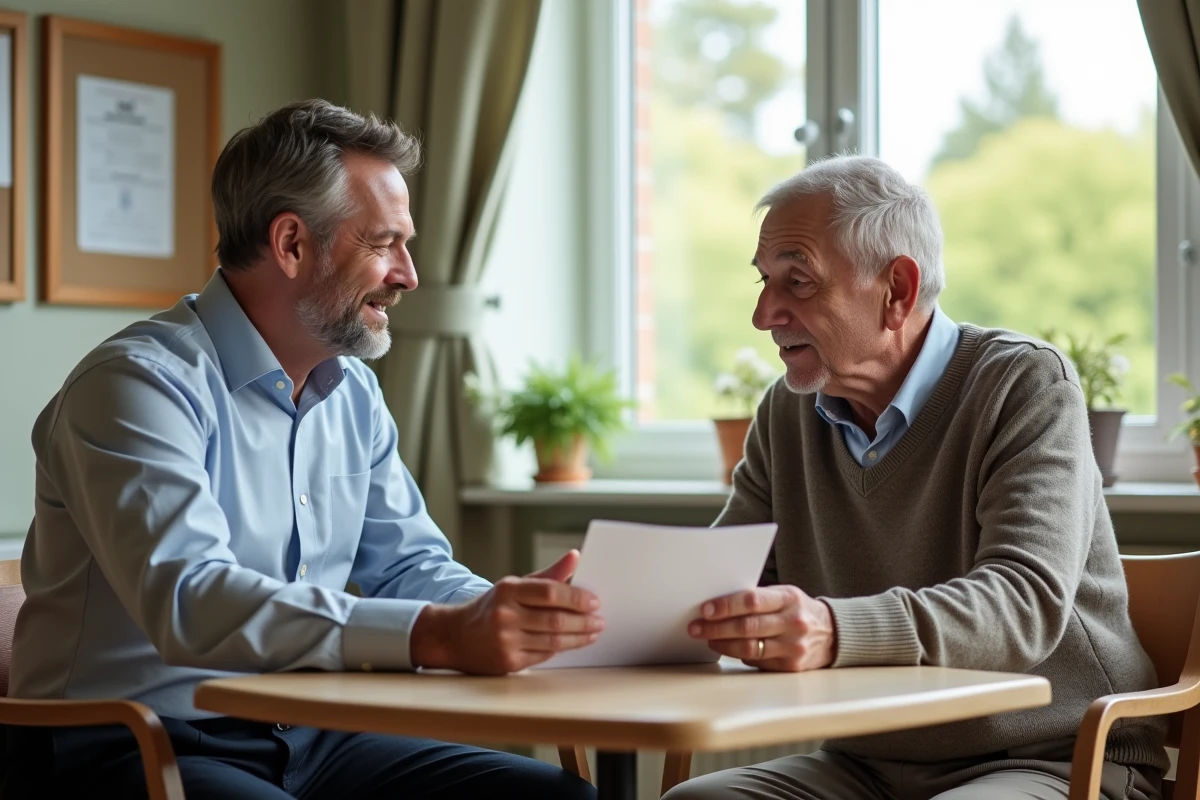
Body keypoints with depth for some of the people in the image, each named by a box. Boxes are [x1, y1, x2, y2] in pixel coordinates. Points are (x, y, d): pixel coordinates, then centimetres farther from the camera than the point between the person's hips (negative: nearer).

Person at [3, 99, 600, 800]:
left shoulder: (353, 393, 15)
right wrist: (437, 637, -37)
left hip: (303, 740, 8)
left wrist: (507, 614, -8)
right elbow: (189, 602, -28)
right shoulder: (140, 383, -13)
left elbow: (409, 565, 17)